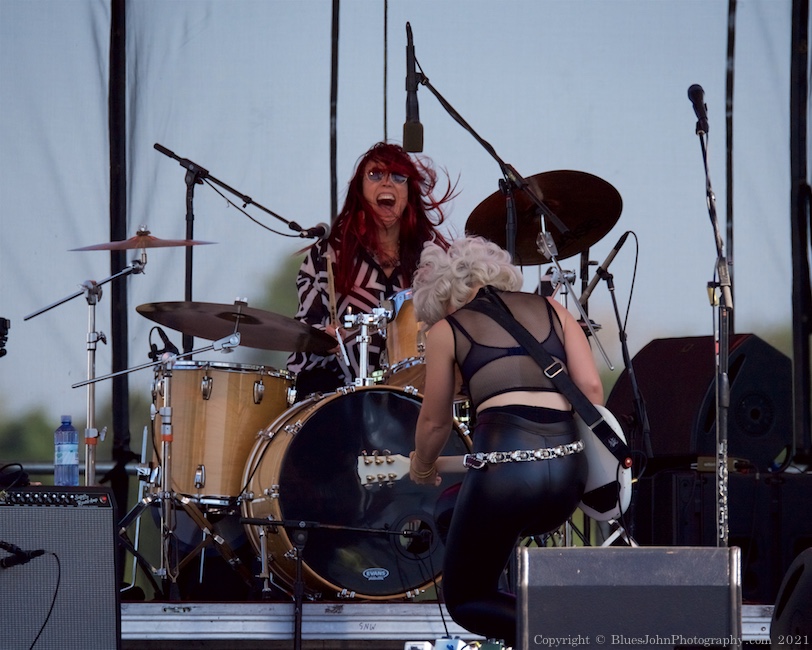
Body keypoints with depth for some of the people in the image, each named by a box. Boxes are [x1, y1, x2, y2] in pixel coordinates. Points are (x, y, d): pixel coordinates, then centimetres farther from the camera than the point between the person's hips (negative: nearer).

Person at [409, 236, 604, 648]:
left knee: (464, 601, 13)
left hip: (505, 462, -5)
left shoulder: (446, 330, 13)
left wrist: (421, 469, 41)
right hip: (568, 468, 5)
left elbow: (434, 423, 21)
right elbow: (592, 388, 11)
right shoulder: (550, 309, 21)